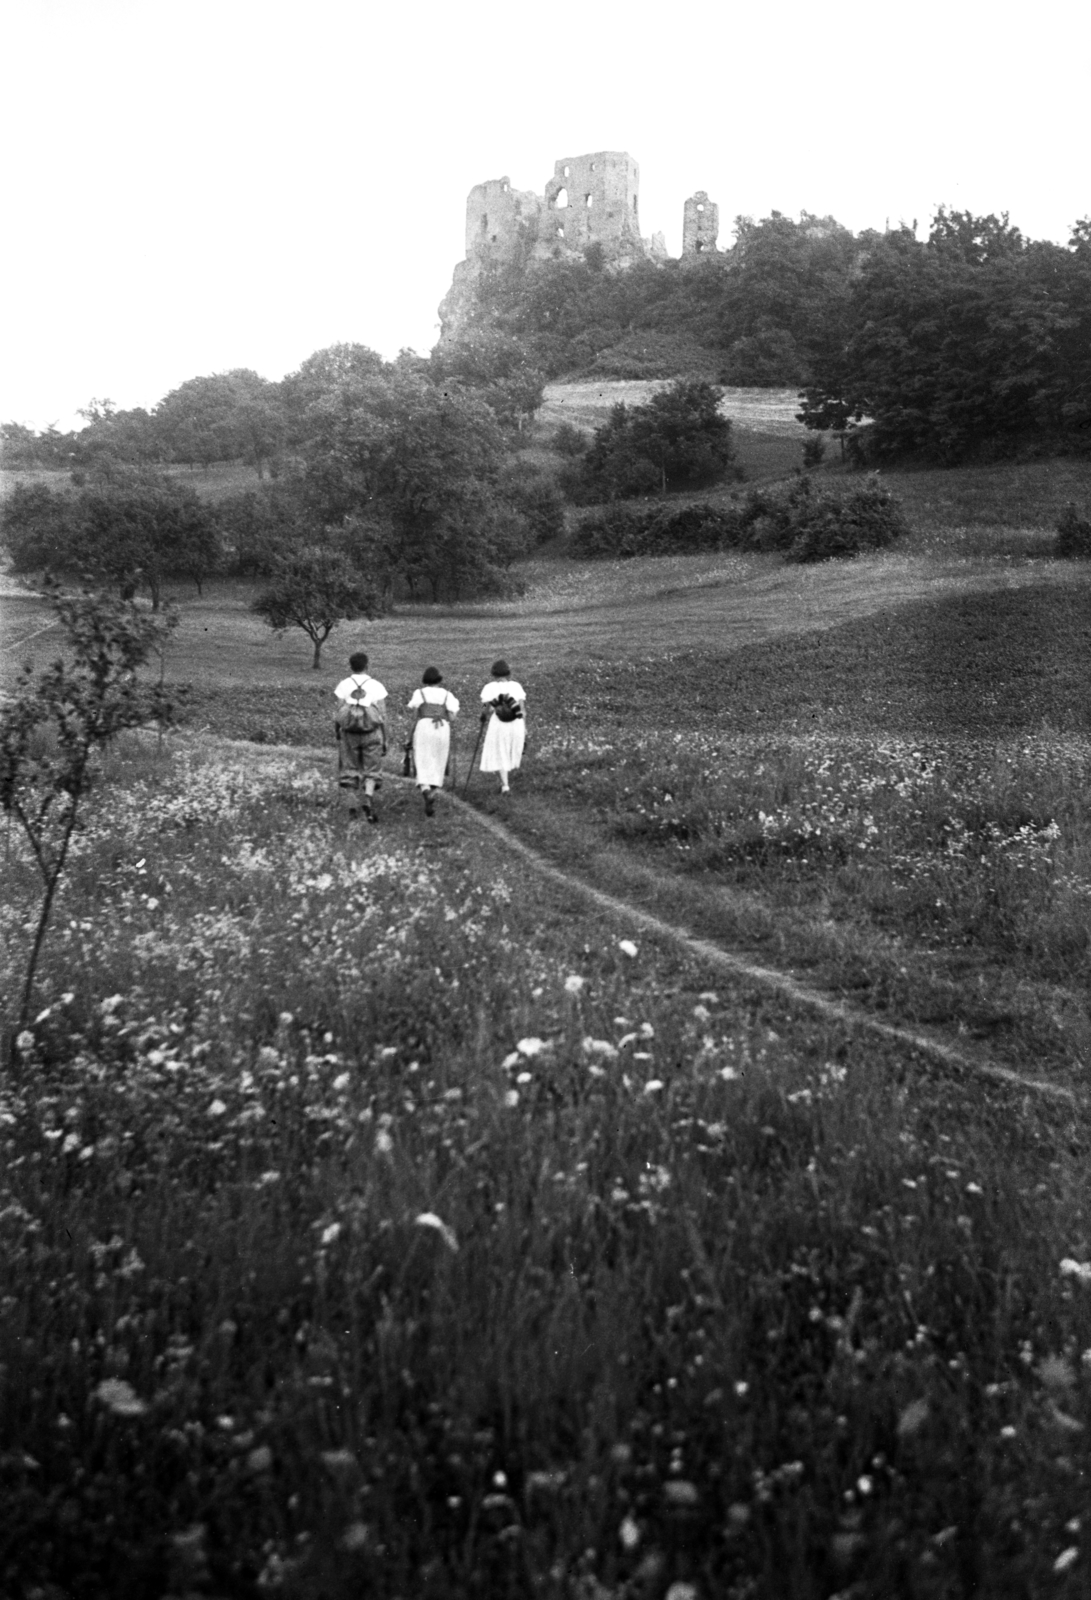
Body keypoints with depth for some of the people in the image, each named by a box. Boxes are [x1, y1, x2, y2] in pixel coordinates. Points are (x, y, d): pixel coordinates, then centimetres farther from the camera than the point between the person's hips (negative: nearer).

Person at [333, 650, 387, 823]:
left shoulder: (343, 685, -4)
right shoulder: (377, 686, -4)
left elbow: (339, 714, -5)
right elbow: (383, 716, -4)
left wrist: (338, 737, 4)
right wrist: (385, 740, 4)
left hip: (349, 733, 0)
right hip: (372, 733, 0)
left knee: (350, 770, 14)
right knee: (371, 771, 10)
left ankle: (353, 807, 13)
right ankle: (368, 799, -15)